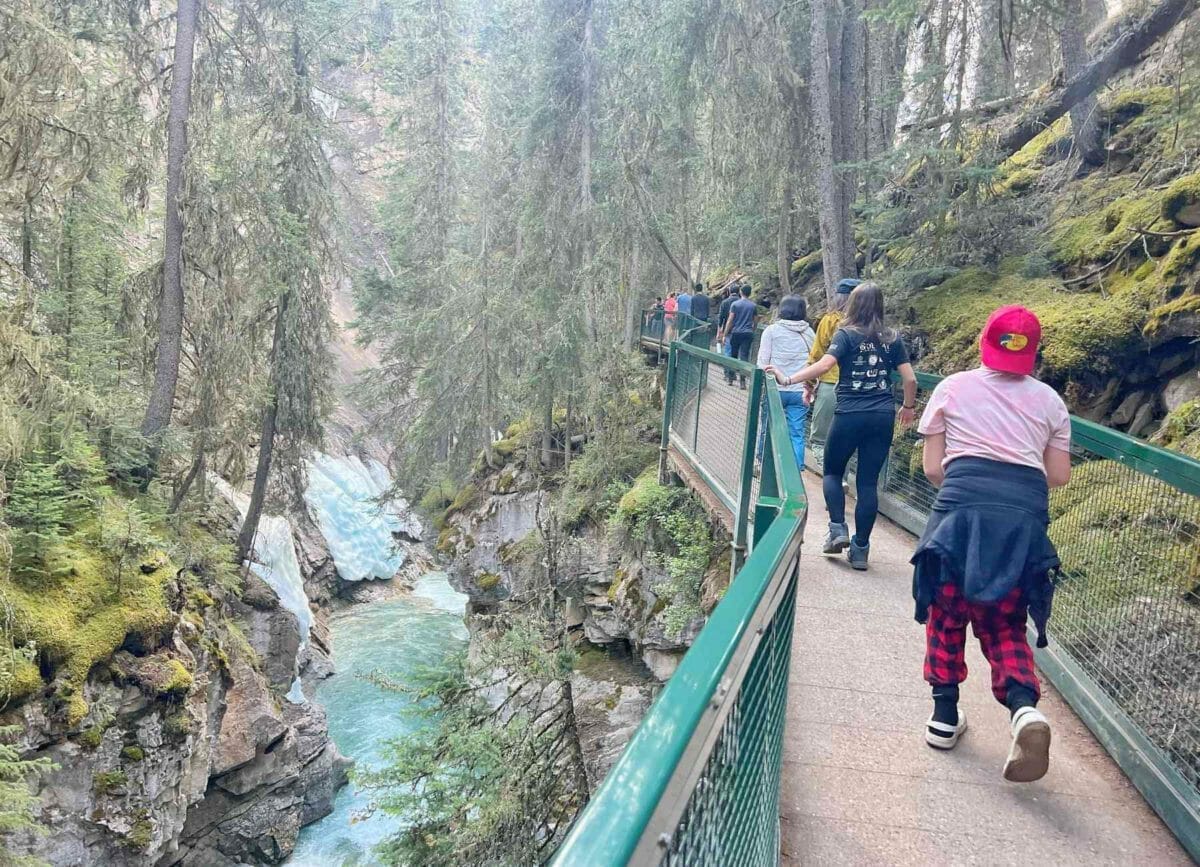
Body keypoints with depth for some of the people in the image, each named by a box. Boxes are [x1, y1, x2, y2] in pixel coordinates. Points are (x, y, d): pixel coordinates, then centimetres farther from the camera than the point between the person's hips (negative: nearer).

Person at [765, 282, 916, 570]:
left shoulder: (846, 334, -3)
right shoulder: (893, 339, 7)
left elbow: (824, 364, -19)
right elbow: (910, 379, 6)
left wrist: (788, 379, -18)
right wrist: (908, 407, 22)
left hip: (849, 414, -3)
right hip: (883, 416, 3)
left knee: (832, 471, 17)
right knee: (868, 482, 6)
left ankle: (838, 529, 2)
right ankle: (860, 548, 8)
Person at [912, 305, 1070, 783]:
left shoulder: (952, 388, 11)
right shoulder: (1049, 400, 16)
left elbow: (932, 467, 8)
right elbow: (1059, 475, 15)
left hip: (963, 503, -2)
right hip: (1025, 512, 2)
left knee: (948, 612, 14)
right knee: (1004, 623, 12)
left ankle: (945, 716, 18)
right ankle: (1025, 708, -12)